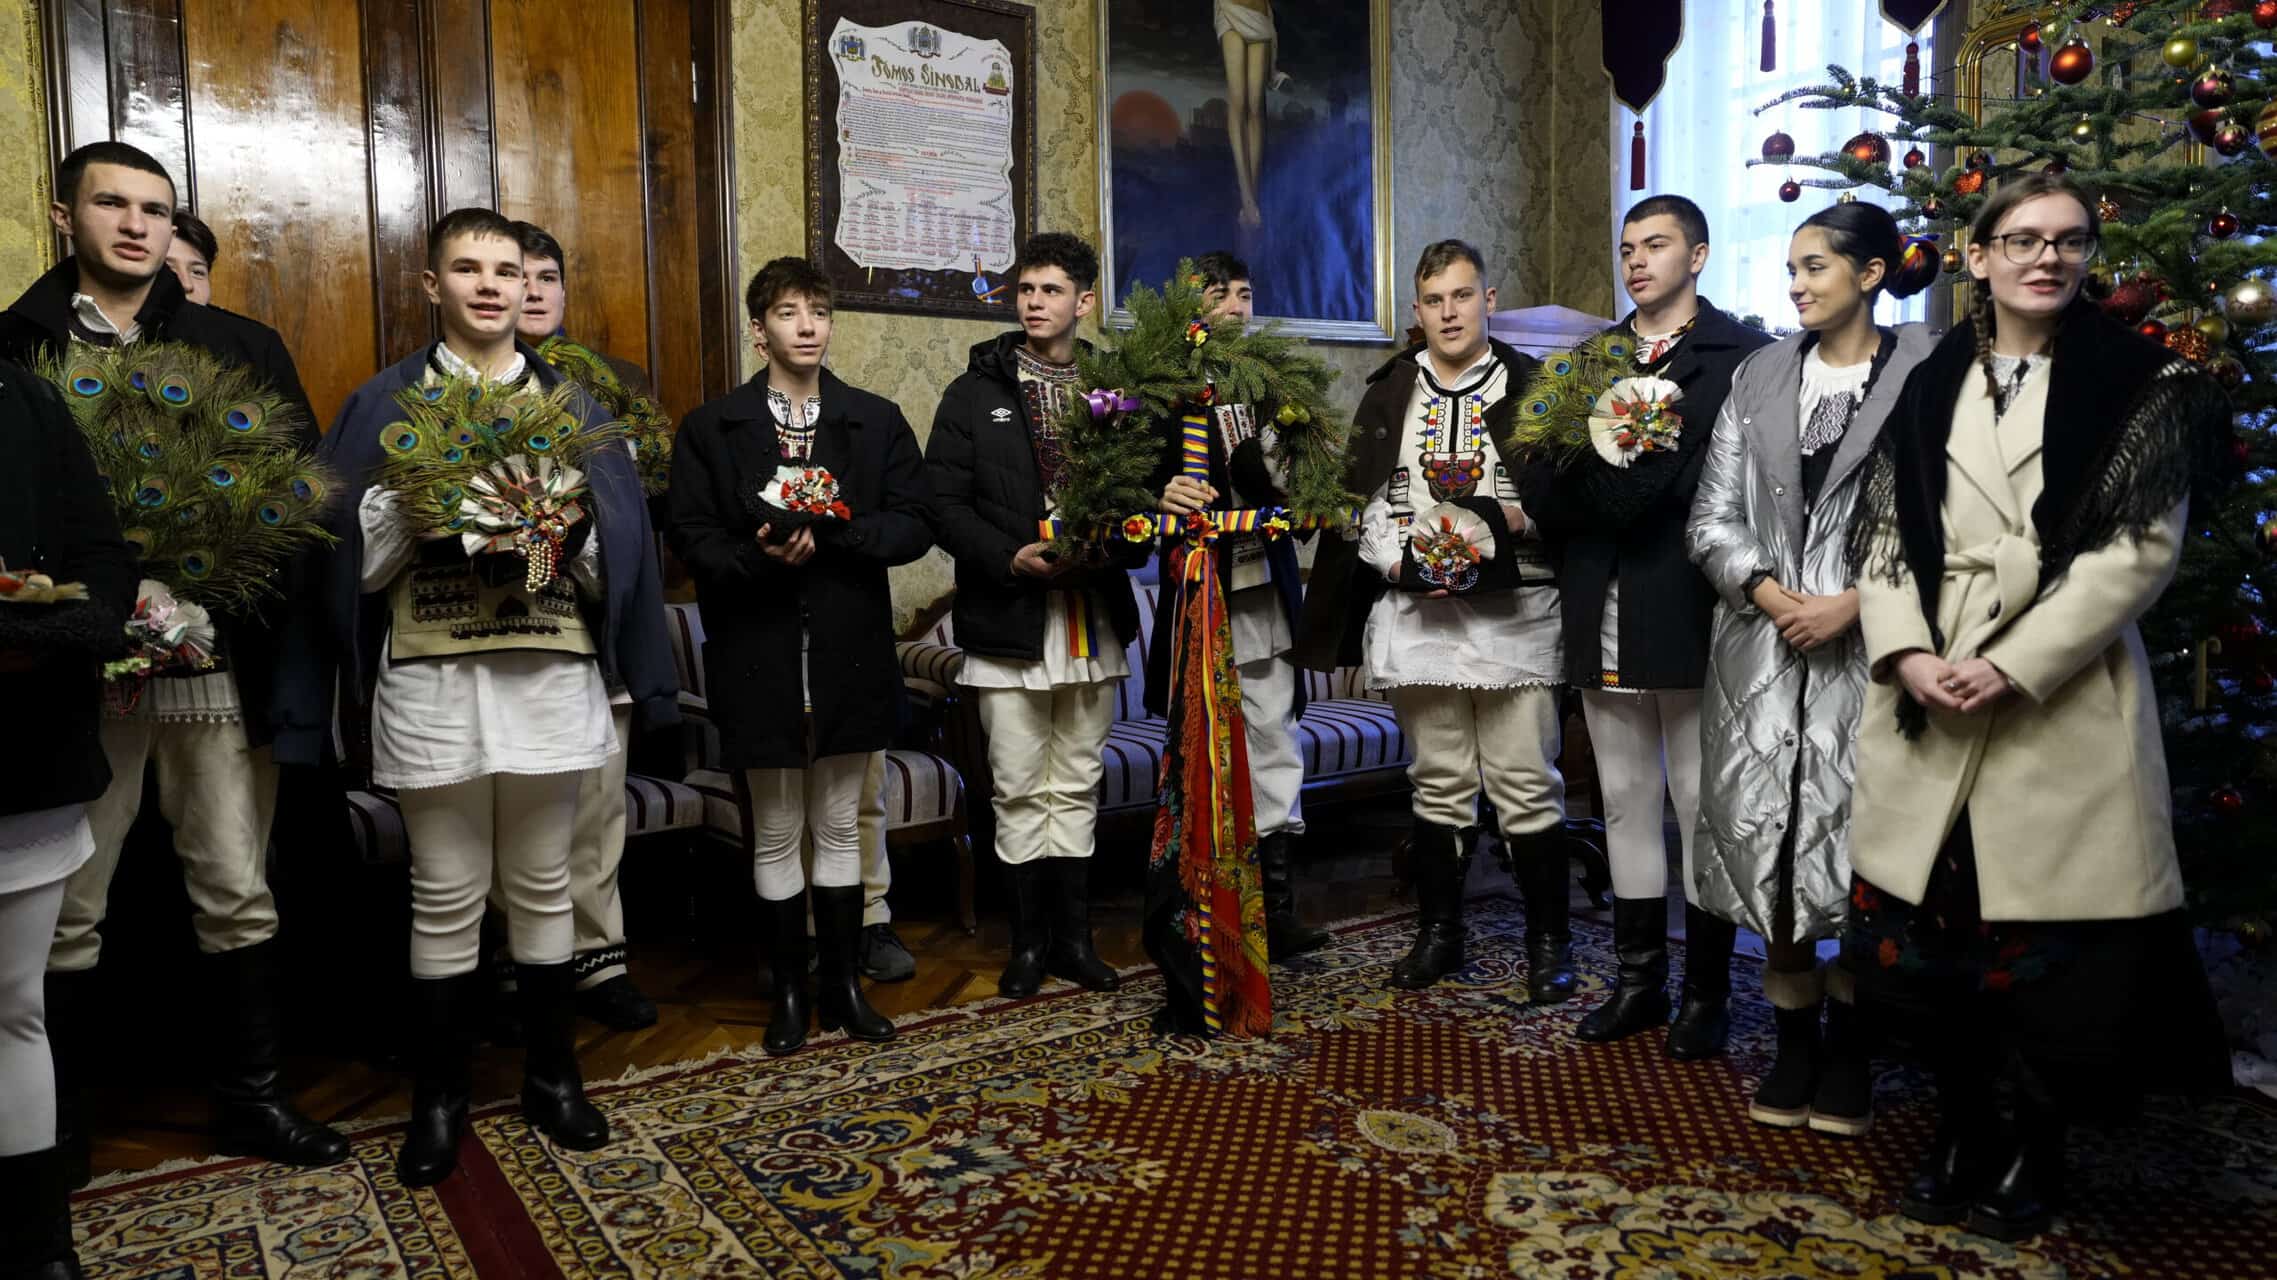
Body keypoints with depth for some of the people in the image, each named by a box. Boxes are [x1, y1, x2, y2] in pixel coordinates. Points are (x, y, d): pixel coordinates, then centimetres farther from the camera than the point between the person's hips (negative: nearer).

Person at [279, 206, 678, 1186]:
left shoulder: (571, 403, 10)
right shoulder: (387, 404, 6)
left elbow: (610, 554, 7)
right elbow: (359, 560, 3)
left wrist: (567, 516, -11)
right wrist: (410, 497, -13)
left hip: (550, 674, 1)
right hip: (431, 682, -1)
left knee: (541, 886, 11)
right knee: (446, 897, 7)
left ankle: (551, 1071, 26)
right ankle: (439, 1094, 23)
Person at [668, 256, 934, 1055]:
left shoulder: (877, 420, 5)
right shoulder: (711, 428, 2)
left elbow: (915, 525, -3)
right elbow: (692, 538, -4)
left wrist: (831, 530, -17)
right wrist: (759, 557, -22)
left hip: (851, 655, 1)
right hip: (758, 657, -1)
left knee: (840, 827, 12)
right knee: (776, 833, 9)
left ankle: (843, 984, 25)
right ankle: (788, 994, 23)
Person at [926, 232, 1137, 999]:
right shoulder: (975, 394, 4)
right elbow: (946, 503, -3)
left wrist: (1109, 549, -13)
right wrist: (1011, 558, -17)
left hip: (1093, 618, 2)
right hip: (1009, 619, -2)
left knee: (1077, 786, 11)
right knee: (1020, 789, 4)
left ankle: (1073, 934, 22)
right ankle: (1030, 938, 18)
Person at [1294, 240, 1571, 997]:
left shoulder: (1531, 386, 4)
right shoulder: (1389, 393, 12)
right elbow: (1363, 499, 8)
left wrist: (1504, 522, -17)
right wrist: (1400, 560, -7)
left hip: (1513, 613, -2)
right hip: (1417, 613, 3)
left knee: (1527, 784, -1)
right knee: (1439, 784, 11)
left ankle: (1549, 940, 14)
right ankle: (1440, 931, 23)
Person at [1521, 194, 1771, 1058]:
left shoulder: (1740, 355, -2)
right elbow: (1539, 475, 5)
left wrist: (1582, 493, -18)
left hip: (1689, 615, -5)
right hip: (1602, 619, 5)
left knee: (1701, 808, 4)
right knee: (1625, 804, 13)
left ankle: (1706, 993, 18)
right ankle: (1639, 980, 25)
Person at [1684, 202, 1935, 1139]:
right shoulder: (1759, 376, 10)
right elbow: (1712, 518, 7)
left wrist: (1854, 603, -14)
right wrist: (1767, 591, -8)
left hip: (1865, 651, -3)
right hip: (1762, 648, 3)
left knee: (1854, 850, 2)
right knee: (1770, 846, 5)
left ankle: (1847, 1052, 20)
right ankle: (1792, 1042, 20)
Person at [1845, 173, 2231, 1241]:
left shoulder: (2141, 385, 4)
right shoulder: (1927, 386, 13)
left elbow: (2138, 548, -5)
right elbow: (1884, 531, 8)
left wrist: (2015, 666, -14)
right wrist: (1905, 652, -9)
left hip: (2066, 702, -2)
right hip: (1927, 701, 3)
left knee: (2059, 949, 1)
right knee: (1923, 930, 6)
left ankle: (2037, 1144, 25)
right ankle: (1962, 1125, 27)